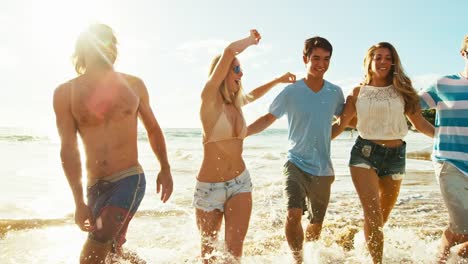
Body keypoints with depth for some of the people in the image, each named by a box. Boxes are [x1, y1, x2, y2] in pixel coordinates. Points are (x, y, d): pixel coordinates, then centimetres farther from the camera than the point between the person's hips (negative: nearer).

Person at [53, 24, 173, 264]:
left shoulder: (133, 85, 2)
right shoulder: (66, 93, -3)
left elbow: (152, 128, 15)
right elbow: (69, 149, -5)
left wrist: (165, 168, 9)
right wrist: (79, 202, -9)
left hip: (129, 180, -2)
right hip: (95, 186, 2)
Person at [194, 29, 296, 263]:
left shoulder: (235, 101, 6)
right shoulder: (210, 98, -13)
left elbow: (254, 95, 32)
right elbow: (230, 51, -24)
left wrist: (279, 80, 35)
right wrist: (251, 40, -6)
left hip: (240, 183, 4)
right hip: (210, 188, -4)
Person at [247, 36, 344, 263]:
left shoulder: (335, 93, 1)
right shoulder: (291, 92, -7)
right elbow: (268, 119, -1)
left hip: (323, 169, 3)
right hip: (296, 164, -3)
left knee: (316, 224, 15)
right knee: (293, 214, -23)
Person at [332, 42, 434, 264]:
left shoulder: (401, 90, 8)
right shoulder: (358, 92, 5)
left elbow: (420, 123, 10)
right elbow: (340, 125, 6)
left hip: (396, 155, 3)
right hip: (365, 152, -2)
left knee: (383, 217, 13)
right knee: (373, 214, -11)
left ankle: (368, 244, 38)